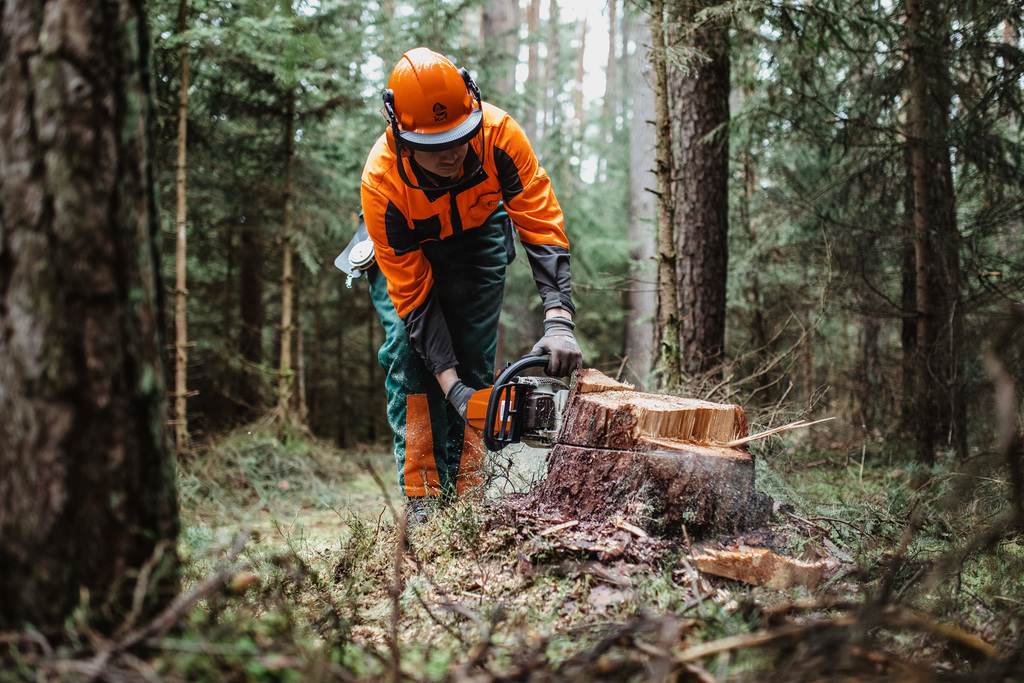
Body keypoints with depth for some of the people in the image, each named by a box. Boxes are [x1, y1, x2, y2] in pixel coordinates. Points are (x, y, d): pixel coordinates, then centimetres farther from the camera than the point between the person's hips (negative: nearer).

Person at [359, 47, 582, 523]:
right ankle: (423, 498, -14)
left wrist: (559, 323, -46)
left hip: (477, 234, 1)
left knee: (474, 361, -9)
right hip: (407, 251, -1)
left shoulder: (498, 135, -36)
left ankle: (467, 494, -3)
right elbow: (413, 294, -32)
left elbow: (543, 226, -33)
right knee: (408, 354, -18)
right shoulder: (382, 181, -38)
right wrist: (451, 386, -37)